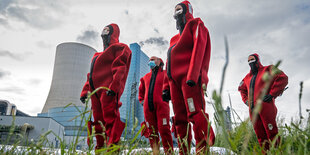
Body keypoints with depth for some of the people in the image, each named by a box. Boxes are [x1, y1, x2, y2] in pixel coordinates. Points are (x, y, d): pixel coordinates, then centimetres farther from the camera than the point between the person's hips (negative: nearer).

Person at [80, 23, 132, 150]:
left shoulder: (119, 48, 6)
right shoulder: (98, 55, 31)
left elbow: (120, 68, -10)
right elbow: (90, 75, 28)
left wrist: (113, 86, -22)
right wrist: (85, 91, 17)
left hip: (108, 91, -8)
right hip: (95, 92, 8)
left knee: (110, 119, -14)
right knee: (98, 122, 7)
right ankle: (100, 148, 12)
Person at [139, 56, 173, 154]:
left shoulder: (165, 74, 10)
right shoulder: (146, 77, 24)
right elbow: (141, 90, 36)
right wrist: (141, 100, 23)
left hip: (161, 105, -5)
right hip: (148, 107, 5)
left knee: (164, 130, -12)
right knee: (151, 131, 3)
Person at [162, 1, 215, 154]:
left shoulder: (196, 25, 11)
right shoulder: (175, 38, 31)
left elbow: (198, 49, -7)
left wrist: (192, 75, -20)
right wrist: (166, 86, 17)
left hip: (189, 78, -7)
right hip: (174, 80, 8)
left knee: (196, 115, -17)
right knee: (180, 119, 3)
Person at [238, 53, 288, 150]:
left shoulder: (267, 70, 7)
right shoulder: (248, 77, 25)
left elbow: (282, 78, -6)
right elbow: (241, 88, 39)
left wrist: (272, 94, -10)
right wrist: (246, 100, 22)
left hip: (265, 107, -6)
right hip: (253, 109, 6)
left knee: (272, 133, -10)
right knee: (260, 136, 5)